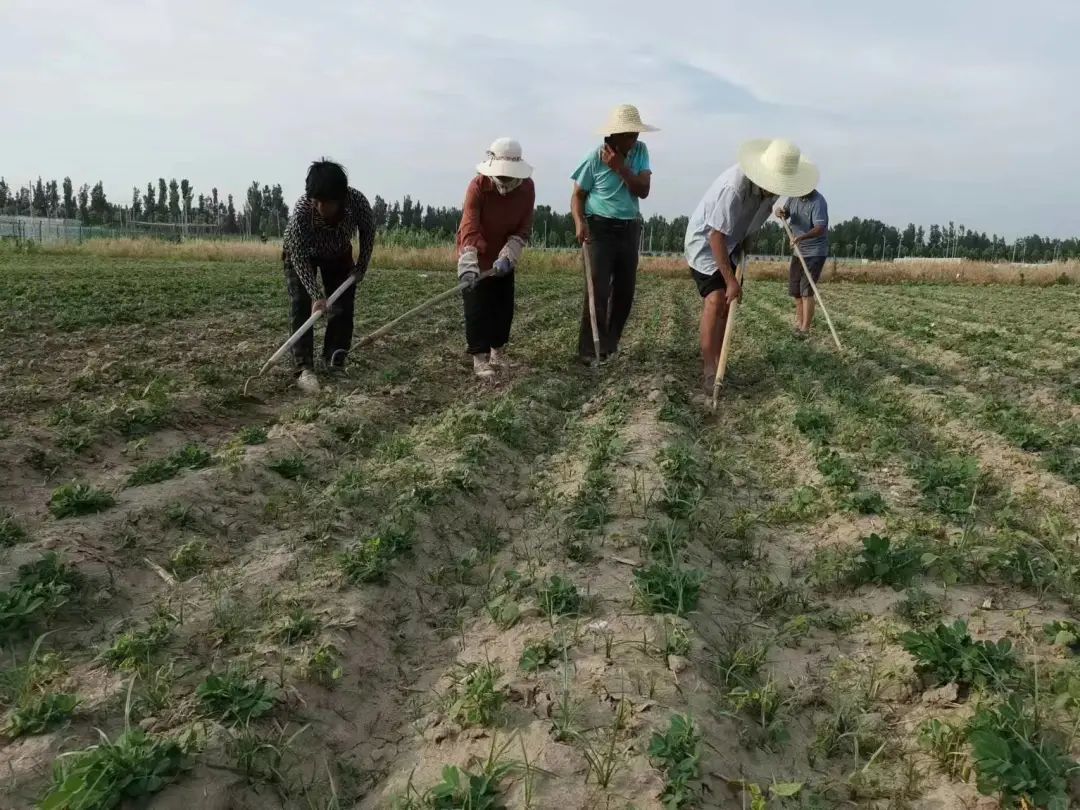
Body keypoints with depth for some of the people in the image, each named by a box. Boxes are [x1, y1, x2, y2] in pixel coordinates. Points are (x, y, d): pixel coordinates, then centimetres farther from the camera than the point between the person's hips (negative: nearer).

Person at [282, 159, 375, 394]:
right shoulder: (301, 210, -41)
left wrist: (361, 267, -11)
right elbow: (301, 258, -33)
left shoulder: (358, 202, -36)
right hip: (301, 253, -3)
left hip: (338, 253, 3)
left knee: (343, 306, -2)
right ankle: (304, 369, -19)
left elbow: (368, 232, -13)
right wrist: (316, 295, -41)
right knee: (303, 307, -16)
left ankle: (336, 363, 9)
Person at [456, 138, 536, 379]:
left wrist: (508, 255, -27)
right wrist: (469, 264, -46)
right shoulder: (478, 186, -24)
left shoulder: (527, 187, -13)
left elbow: (524, 228, -12)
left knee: (504, 306, 9)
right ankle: (480, 357, -1)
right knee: (477, 307, -8)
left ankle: (498, 351, 26)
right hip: (477, 257, -4)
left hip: (505, 257, 4)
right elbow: (469, 227, -33)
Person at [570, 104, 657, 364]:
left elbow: (643, 191, -8)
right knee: (598, 290, -10)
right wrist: (579, 222, -23)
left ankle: (609, 345, 21)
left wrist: (621, 168, -19)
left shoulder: (641, 151, -1)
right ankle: (588, 349, -3)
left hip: (629, 229, 5)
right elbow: (578, 195, -5)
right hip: (600, 228, -5)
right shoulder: (595, 157, -11)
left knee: (625, 291, 8)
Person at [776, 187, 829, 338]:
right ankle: (799, 323, 30)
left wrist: (802, 237, -48)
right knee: (795, 289, 15)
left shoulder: (818, 202, -21)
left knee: (806, 290, -13)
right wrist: (780, 212, -17)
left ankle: (805, 329, -12)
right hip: (798, 250, 8)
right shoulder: (793, 196, 0)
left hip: (815, 252, -8)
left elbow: (820, 228, -31)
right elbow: (784, 212, 8)